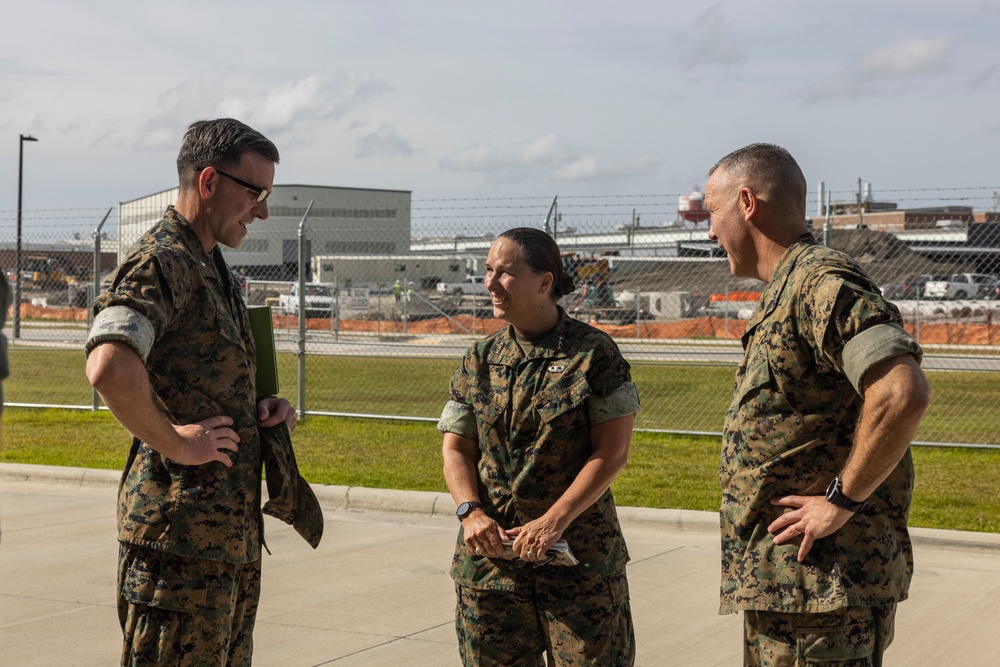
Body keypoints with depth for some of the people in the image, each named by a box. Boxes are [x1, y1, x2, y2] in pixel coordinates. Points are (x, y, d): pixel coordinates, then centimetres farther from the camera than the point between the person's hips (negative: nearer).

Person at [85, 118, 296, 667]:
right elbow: (109, 368, -33)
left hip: (233, 532, 10)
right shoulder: (160, 262, -15)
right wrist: (176, 443, -21)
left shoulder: (212, 267, 17)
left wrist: (262, 408, 10)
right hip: (183, 529, -10)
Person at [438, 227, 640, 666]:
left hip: (580, 556, -4)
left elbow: (612, 450, -8)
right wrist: (470, 512, -10)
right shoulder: (479, 361, 8)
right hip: (489, 555, 4)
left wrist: (553, 522, -16)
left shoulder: (594, 353, -5)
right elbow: (456, 448, 9)